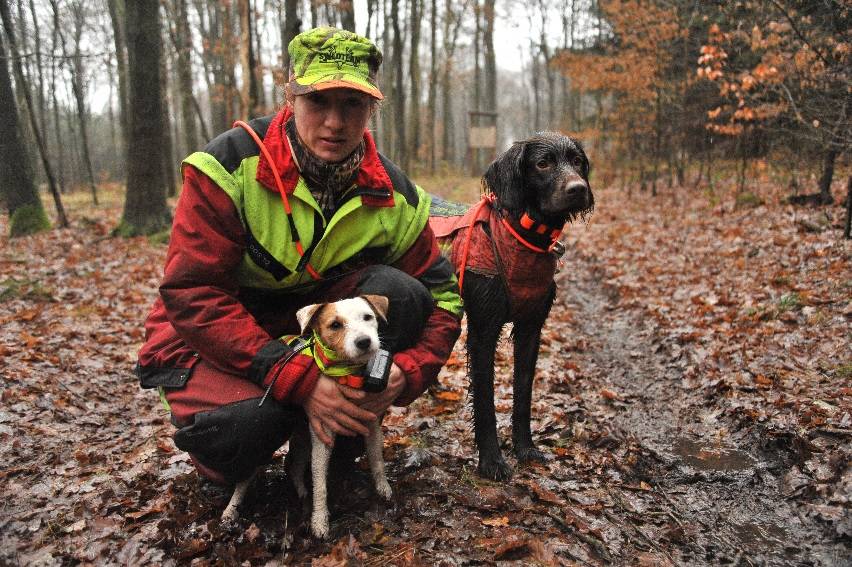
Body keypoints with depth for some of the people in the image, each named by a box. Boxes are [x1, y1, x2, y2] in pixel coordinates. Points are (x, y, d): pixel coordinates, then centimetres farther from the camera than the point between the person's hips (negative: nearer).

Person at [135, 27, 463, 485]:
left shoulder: (392, 195, -10)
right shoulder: (231, 165, -22)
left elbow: (441, 296, -5)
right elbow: (192, 295, -26)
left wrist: (405, 372, -26)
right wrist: (300, 381, -33)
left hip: (313, 322, 4)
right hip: (208, 336, -3)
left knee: (399, 293, -24)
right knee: (251, 417, -35)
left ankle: (333, 445, -4)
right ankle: (225, 466, 5)